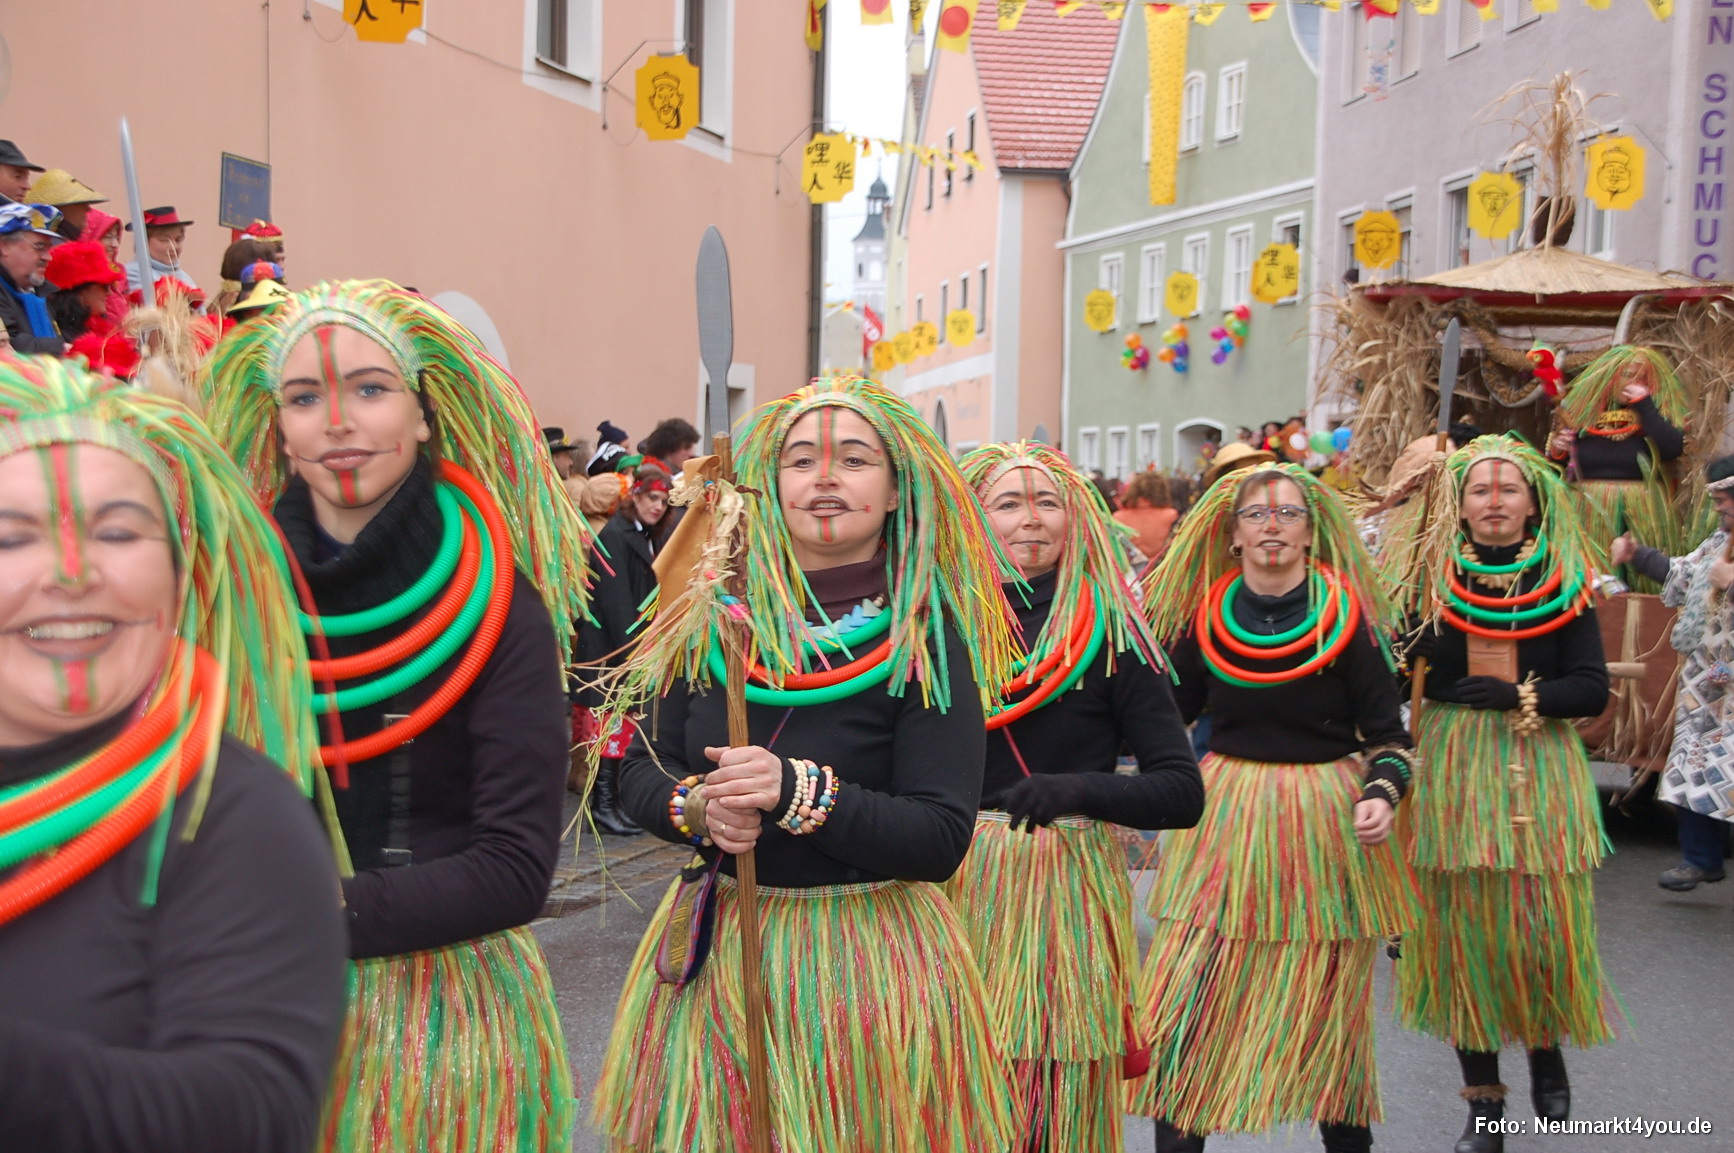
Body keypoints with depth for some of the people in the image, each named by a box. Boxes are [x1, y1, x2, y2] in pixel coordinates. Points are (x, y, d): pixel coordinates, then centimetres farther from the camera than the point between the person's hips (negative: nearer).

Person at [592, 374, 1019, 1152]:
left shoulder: (927, 635, -11)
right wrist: (697, 805, -16)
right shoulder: (710, 618, 1)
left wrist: (798, 792, -27)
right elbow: (639, 773, 5)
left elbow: (941, 840, -17)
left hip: (866, 962, -3)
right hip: (714, 948, 4)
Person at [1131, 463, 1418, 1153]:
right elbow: (1166, 714, 11)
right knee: (1184, 1002, -3)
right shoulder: (1205, 617, 1)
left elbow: (1388, 736, -3)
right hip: (1225, 818, 2)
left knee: (1327, 1012, 10)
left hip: (1325, 823, -2)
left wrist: (1381, 796, -20)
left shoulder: (1345, 618, -6)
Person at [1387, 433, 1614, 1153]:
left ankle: (1545, 1044, 31)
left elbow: (1593, 688, -3)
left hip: (1540, 768, 0)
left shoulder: (1564, 582, 2)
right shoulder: (1428, 579, 2)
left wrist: (1519, 696, -14)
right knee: (1461, 927, 5)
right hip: (1452, 769, 1)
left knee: (1544, 927, -2)